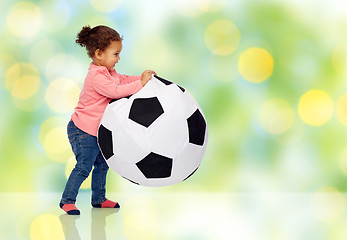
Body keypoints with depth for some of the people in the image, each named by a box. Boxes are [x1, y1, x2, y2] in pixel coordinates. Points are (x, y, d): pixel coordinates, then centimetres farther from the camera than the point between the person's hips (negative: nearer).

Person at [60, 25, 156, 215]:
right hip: (83, 130, -10)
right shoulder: (96, 75, -24)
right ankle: (67, 200, -1)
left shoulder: (107, 72, 8)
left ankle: (99, 198, 30)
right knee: (84, 166, -11)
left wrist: (144, 78, 1)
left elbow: (121, 80, 15)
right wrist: (140, 83, -34)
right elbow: (115, 91, -34)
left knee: (102, 164, 17)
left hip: (96, 131, 10)